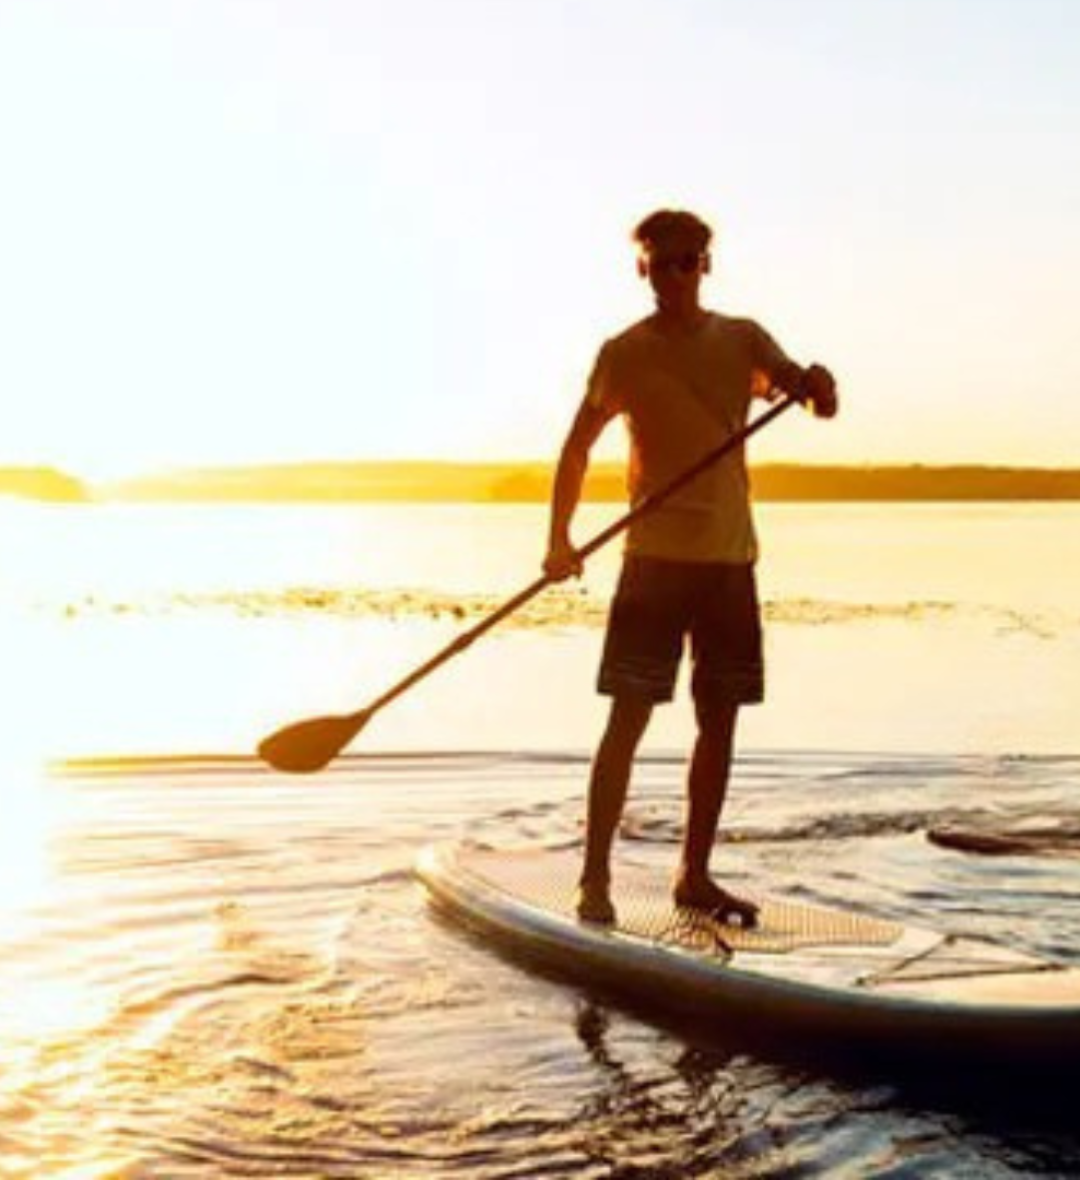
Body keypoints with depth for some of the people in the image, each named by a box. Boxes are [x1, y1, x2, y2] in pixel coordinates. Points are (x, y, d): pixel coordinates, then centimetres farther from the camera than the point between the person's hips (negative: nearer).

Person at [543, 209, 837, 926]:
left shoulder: (742, 339, 8)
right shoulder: (627, 351, 0)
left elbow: (798, 381, -6)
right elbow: (579, 445, 1)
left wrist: (815, 384, -31)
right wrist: (560, 538, -10)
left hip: (731, 554, 4)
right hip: (658, 553, -4)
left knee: (720, 720, 7)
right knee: (630, 717, -8)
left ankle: (695, 875, 19)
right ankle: (595, 879, -2)